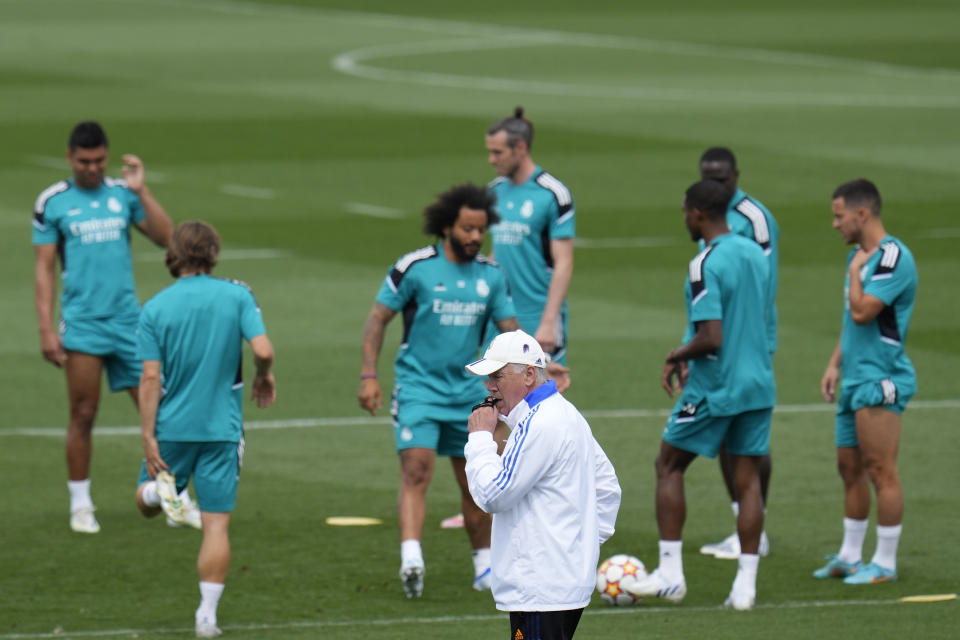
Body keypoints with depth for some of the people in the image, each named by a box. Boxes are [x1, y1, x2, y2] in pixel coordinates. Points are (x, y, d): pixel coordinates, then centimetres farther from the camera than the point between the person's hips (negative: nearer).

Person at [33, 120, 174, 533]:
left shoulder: (123, 193, 8)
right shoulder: (52, 202, 2)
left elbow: (165, 238, 1)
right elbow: (44, 269, 2)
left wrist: (141, 190, -8)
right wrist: (46, 329, -5)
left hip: (128, 319, 2)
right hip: (82, 324, -2)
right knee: (83, 416, -1)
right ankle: (80, 505, 10)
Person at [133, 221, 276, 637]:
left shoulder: (155, 309, -4)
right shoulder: (237, 295, -4)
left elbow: (151, 378, -8)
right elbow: (263, 350, -13)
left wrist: (148, 438, -6)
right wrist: (263, 378, 9)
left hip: (172, 427, 0)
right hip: (222, 428, 0)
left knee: (145, 502, 22)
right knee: (217, 525, 3)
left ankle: (160, 488, -12)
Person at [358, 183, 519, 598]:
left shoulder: (490, 276, 4)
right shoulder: (415, 267, -9)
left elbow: (510, 330, 8)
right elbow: (378, 318, -5)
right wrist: (368, 375, -12)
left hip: (467, 391, 5)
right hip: (418, 387, -5)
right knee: (416, 470, -21)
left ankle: (485, 563, 26)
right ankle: (411, 559, -33)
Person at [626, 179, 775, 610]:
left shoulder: (706, 265, -18)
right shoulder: (755, 254, 8)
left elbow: (711, 338, -23)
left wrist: (677, 356, -4)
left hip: (714, 388, -7)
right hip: (758, 384, 7)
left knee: (669, 466, 9)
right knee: (747, 479, 7)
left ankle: (670, 574, 7)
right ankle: (745, 584, 3)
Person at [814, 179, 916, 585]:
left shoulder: (893, 258, -16)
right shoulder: (860, 255, 15)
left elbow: (862, 311, -24)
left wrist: (855, 272, -10)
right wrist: (835, 364, 16)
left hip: (880, 380, -10)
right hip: (855, 380, 10)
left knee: (880, 471, -7)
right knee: (849, 466, 14)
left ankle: (885, 563, -2)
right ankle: (850, 555, 23)